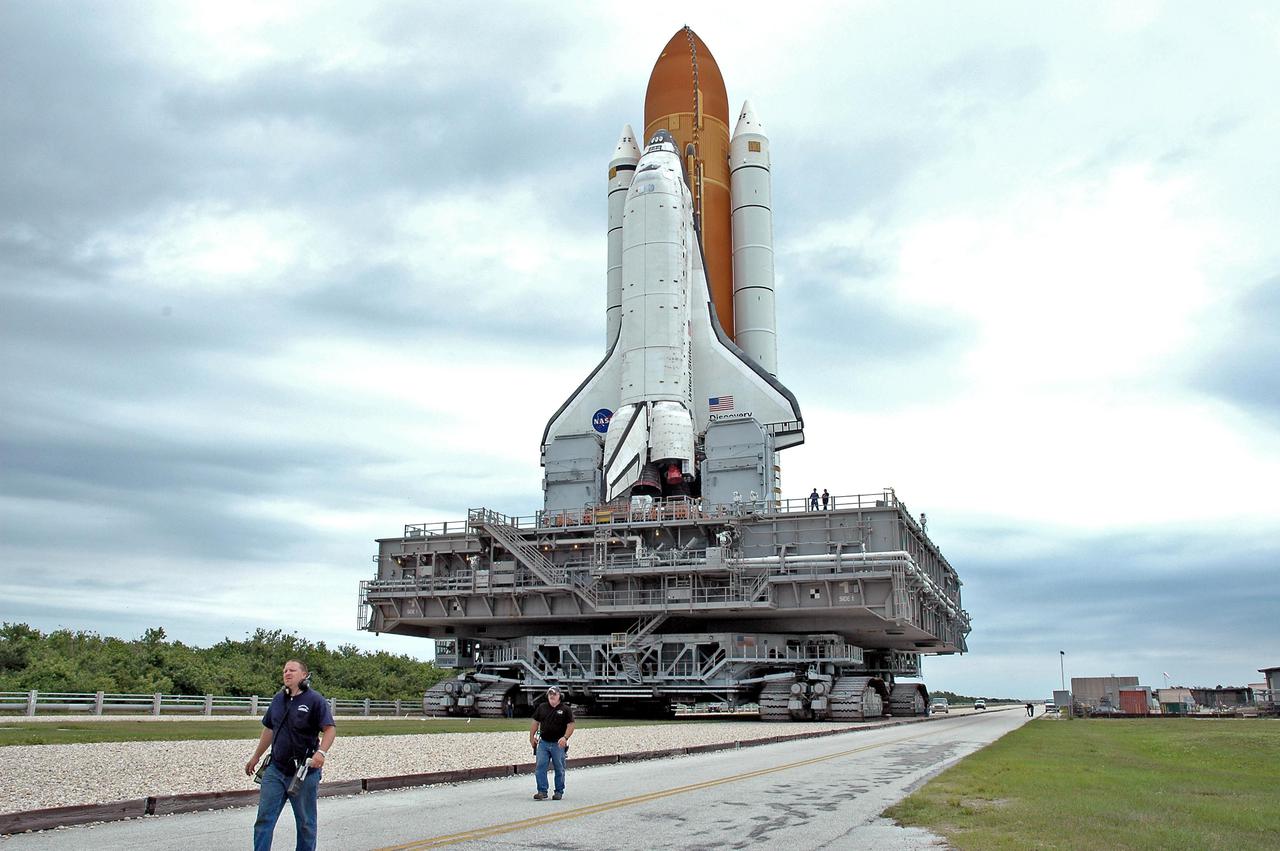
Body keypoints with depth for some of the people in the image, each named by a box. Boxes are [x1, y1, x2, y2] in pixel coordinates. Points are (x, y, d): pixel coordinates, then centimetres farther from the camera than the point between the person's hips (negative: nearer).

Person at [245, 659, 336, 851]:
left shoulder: (315, 700, -10)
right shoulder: (278, 699, 8)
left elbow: (330, 729, -17)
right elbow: (269, 730, 20)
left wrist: (321, 752, -34)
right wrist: (256, 757, 24)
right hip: (275, 769, 5)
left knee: (305, 823, 8)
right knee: (264, 817, 2)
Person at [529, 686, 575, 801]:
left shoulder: (565, 709, -1)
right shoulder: (542, 707, 9)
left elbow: (570, 725, -5)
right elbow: (535, 723, 16)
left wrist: (565, 737, -20)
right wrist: (532, 736, 7)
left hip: (558, 744, -2)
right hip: (543, 743, 2)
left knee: (559, 769, 5)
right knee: (540, 767, -6)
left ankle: (559, 792, 16)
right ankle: (542, 791, -1)